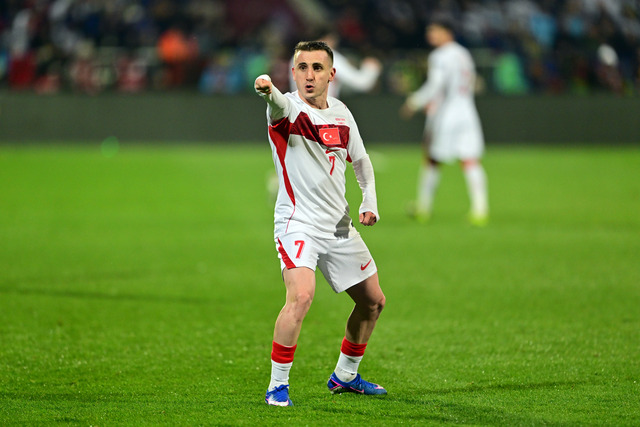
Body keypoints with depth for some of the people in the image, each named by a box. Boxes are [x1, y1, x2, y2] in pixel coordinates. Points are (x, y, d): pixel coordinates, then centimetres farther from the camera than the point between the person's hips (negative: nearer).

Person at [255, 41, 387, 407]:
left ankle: (345, 376, 35)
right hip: (298, 222, -7)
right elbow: (281, 107, -41)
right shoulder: (289, 108, -14)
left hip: (340, 225, 7)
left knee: (373, 301, 15)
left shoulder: (341, 113, 6)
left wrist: (370, 202, 6)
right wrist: (268, 91, -64)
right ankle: (277, 386, -19)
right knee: (302, 295, -29)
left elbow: (360, 160, 21)